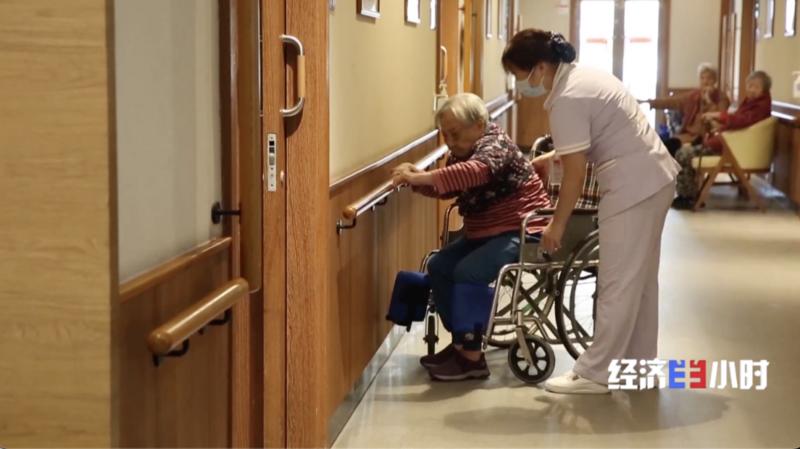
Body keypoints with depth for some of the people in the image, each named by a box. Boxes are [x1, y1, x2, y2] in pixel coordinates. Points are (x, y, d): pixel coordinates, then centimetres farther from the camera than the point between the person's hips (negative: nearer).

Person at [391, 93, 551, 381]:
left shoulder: (495, 144, -20)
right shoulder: (461, 152, 8)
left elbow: (475, 171, -41)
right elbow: (447, 187, 10)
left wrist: (420, 177, -48)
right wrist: (417, 181, -11)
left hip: (522, 232, -10)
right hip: (485, 233, 10)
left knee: (468, 272, -26)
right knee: (438, 266, 2)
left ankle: (473, 358, -18)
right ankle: (460, 341, 8)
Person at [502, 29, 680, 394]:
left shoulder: (567, 100, -19)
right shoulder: (583, 76, 11)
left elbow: (574, 176, -16)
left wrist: (556, 226, -7)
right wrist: (551, 156, 29)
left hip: (633, 187, -10)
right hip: (655, 177, 10)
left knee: (618, 284, -4)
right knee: (640, 279, 16)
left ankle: (594, 374, 2)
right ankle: (639, 363, 25)